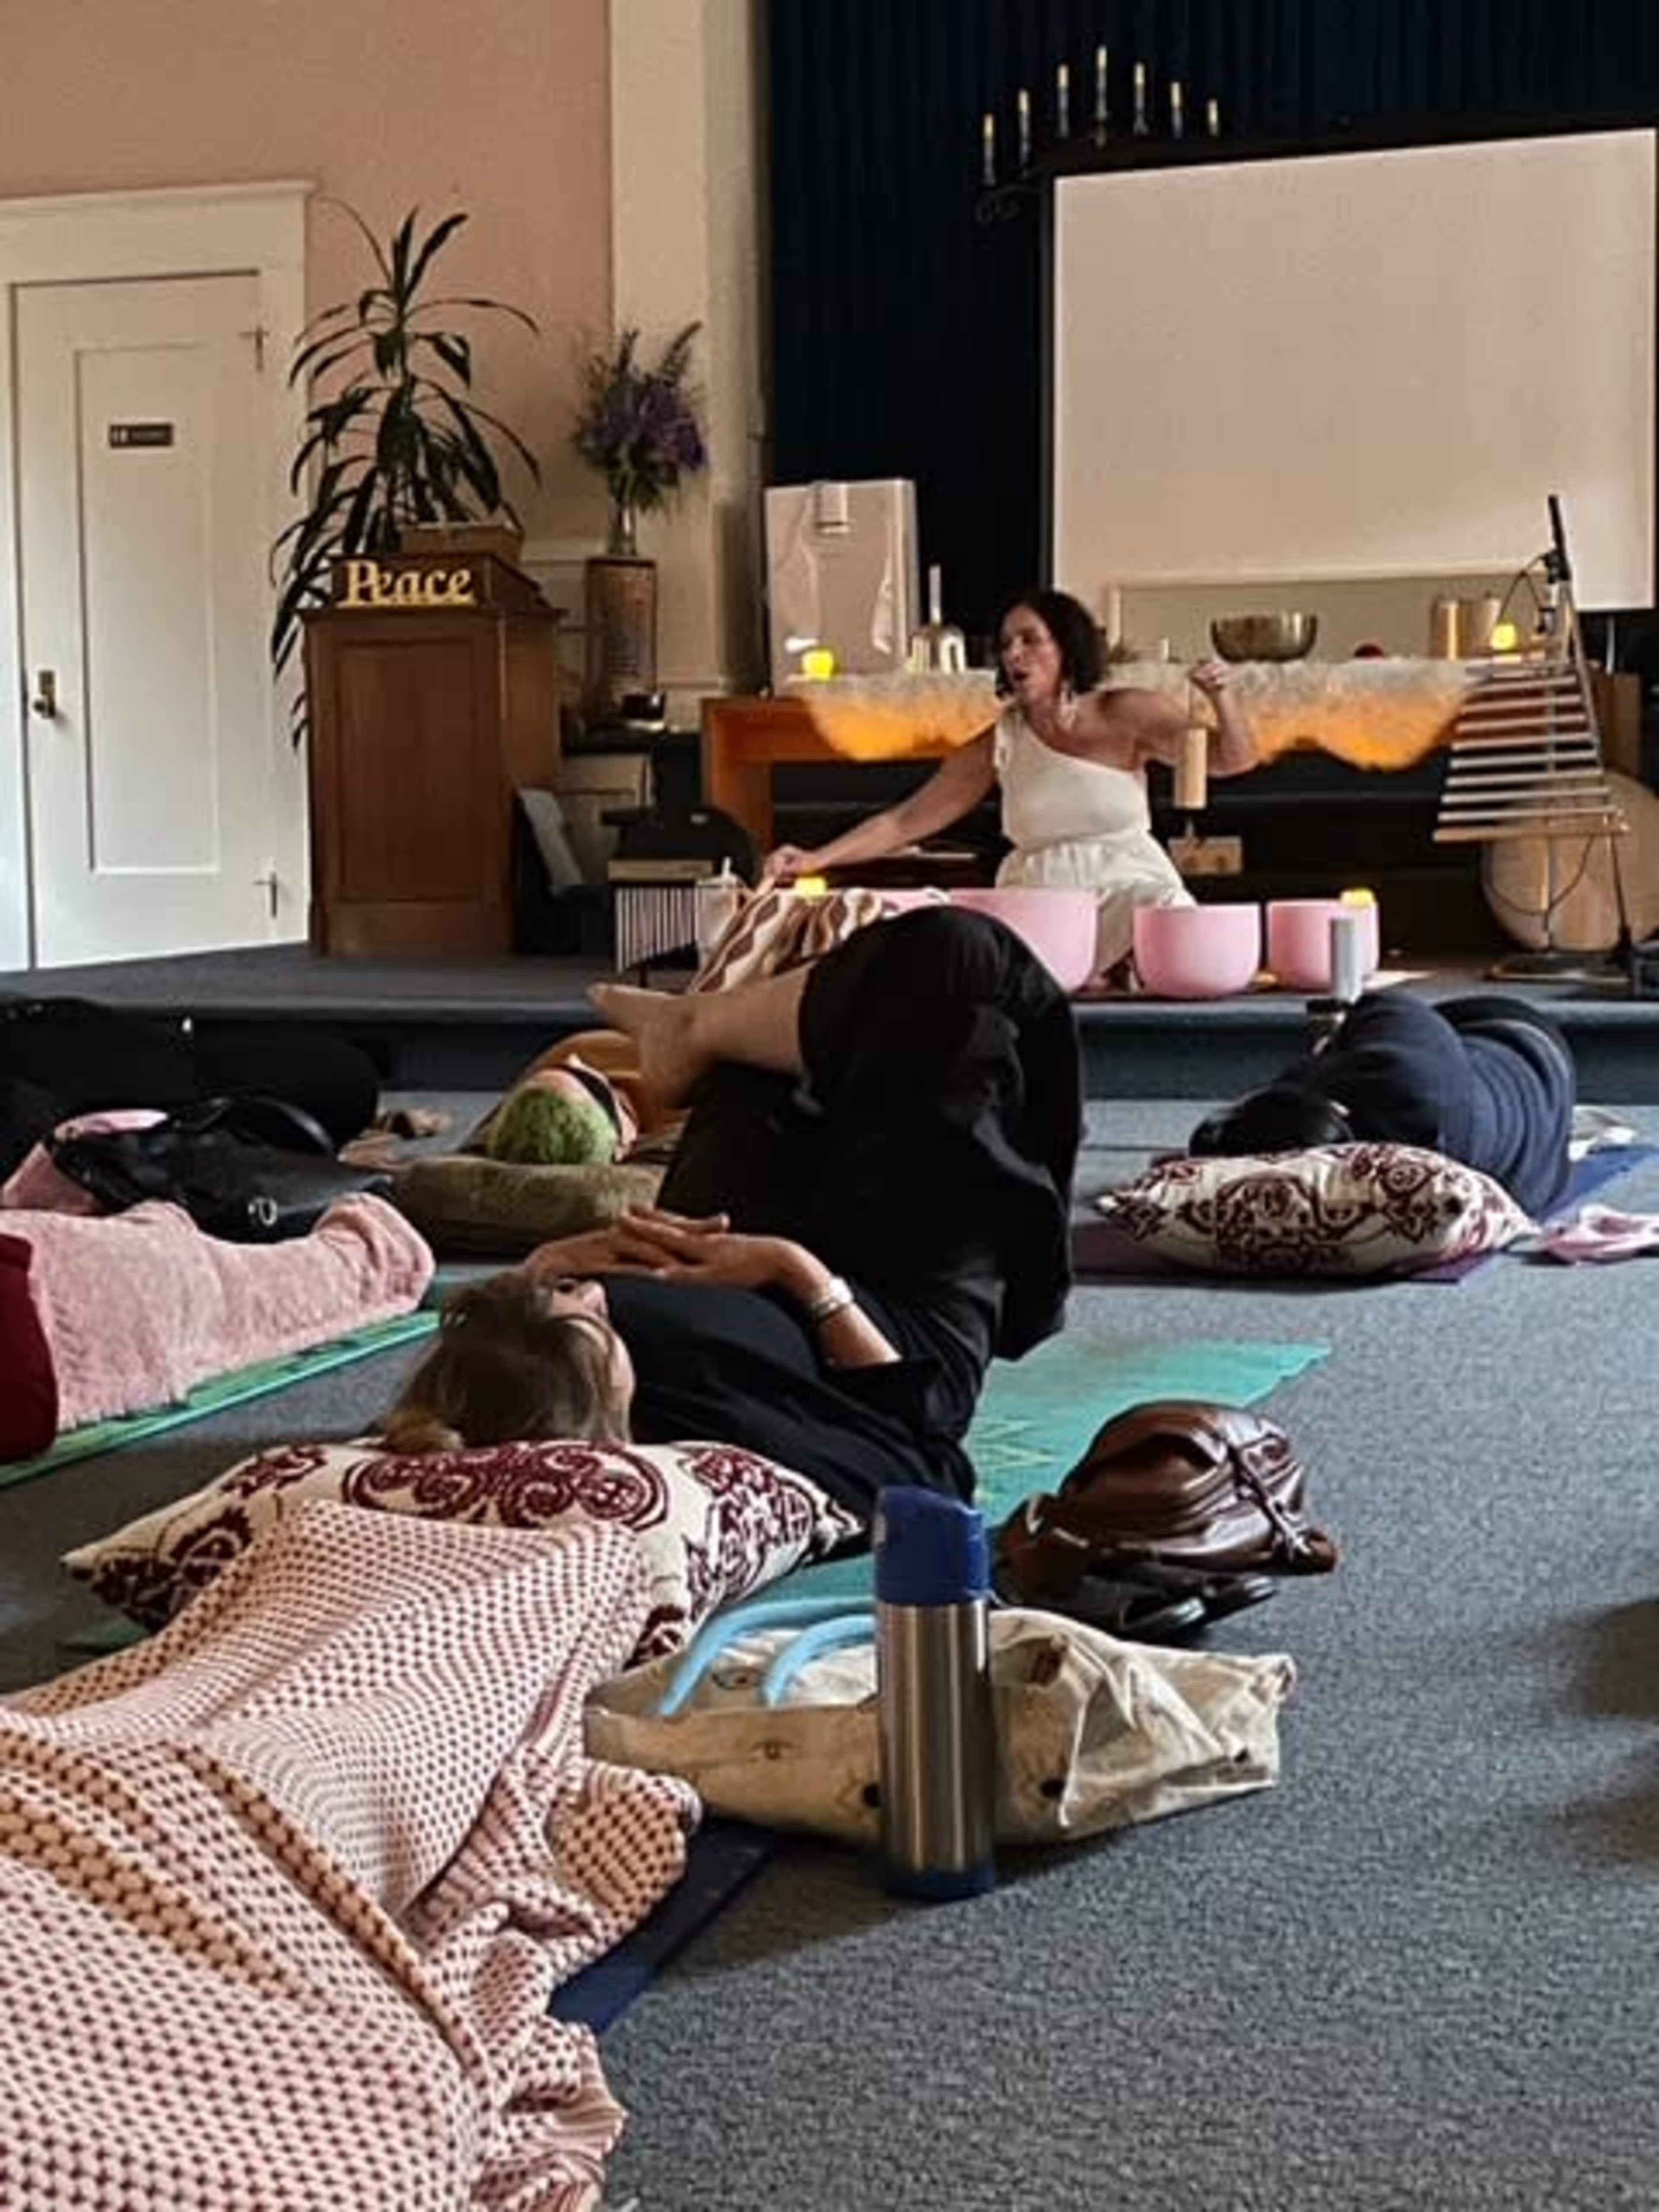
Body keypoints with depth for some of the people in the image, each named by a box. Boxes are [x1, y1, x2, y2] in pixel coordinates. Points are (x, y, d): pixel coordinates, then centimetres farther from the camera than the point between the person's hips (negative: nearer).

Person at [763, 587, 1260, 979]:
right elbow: (904, 821, 6)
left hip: (1133, 887, -2)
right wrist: (819, 859, -4)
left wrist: (1221, 698, -19)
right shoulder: (1001, 743, 5)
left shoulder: (1124, 716, 0)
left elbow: (1234, 760, 2)